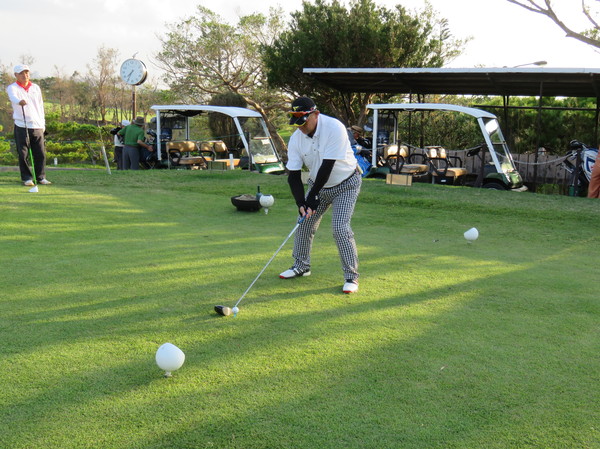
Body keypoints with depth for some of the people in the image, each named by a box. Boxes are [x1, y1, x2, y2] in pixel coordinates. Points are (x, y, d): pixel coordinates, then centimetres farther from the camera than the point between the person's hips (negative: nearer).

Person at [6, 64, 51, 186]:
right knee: (23, 154, -3)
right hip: (22, 126, -3)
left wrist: (43, 123, 15)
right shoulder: (12, 88, 1)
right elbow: (13, 97, -23)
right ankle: (27, 178, 6)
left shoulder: (36, 88, 16)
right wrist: (19, 101, -47)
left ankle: (41, 177, 11)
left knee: (40, 153, 1)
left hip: (37, 126, 4)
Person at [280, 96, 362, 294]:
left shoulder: (334, 128, -28)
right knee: (305, 222, 8)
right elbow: (293, 175, -11)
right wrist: (301, 202, -23)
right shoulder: (296, 138, -11)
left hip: (345, 184, -6)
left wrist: (313, 196, -24)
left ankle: (351, 276, -5)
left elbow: (327, 167, -28)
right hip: (317, 184, 6)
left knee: (340, 227, -17)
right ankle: (301, 266, 29)